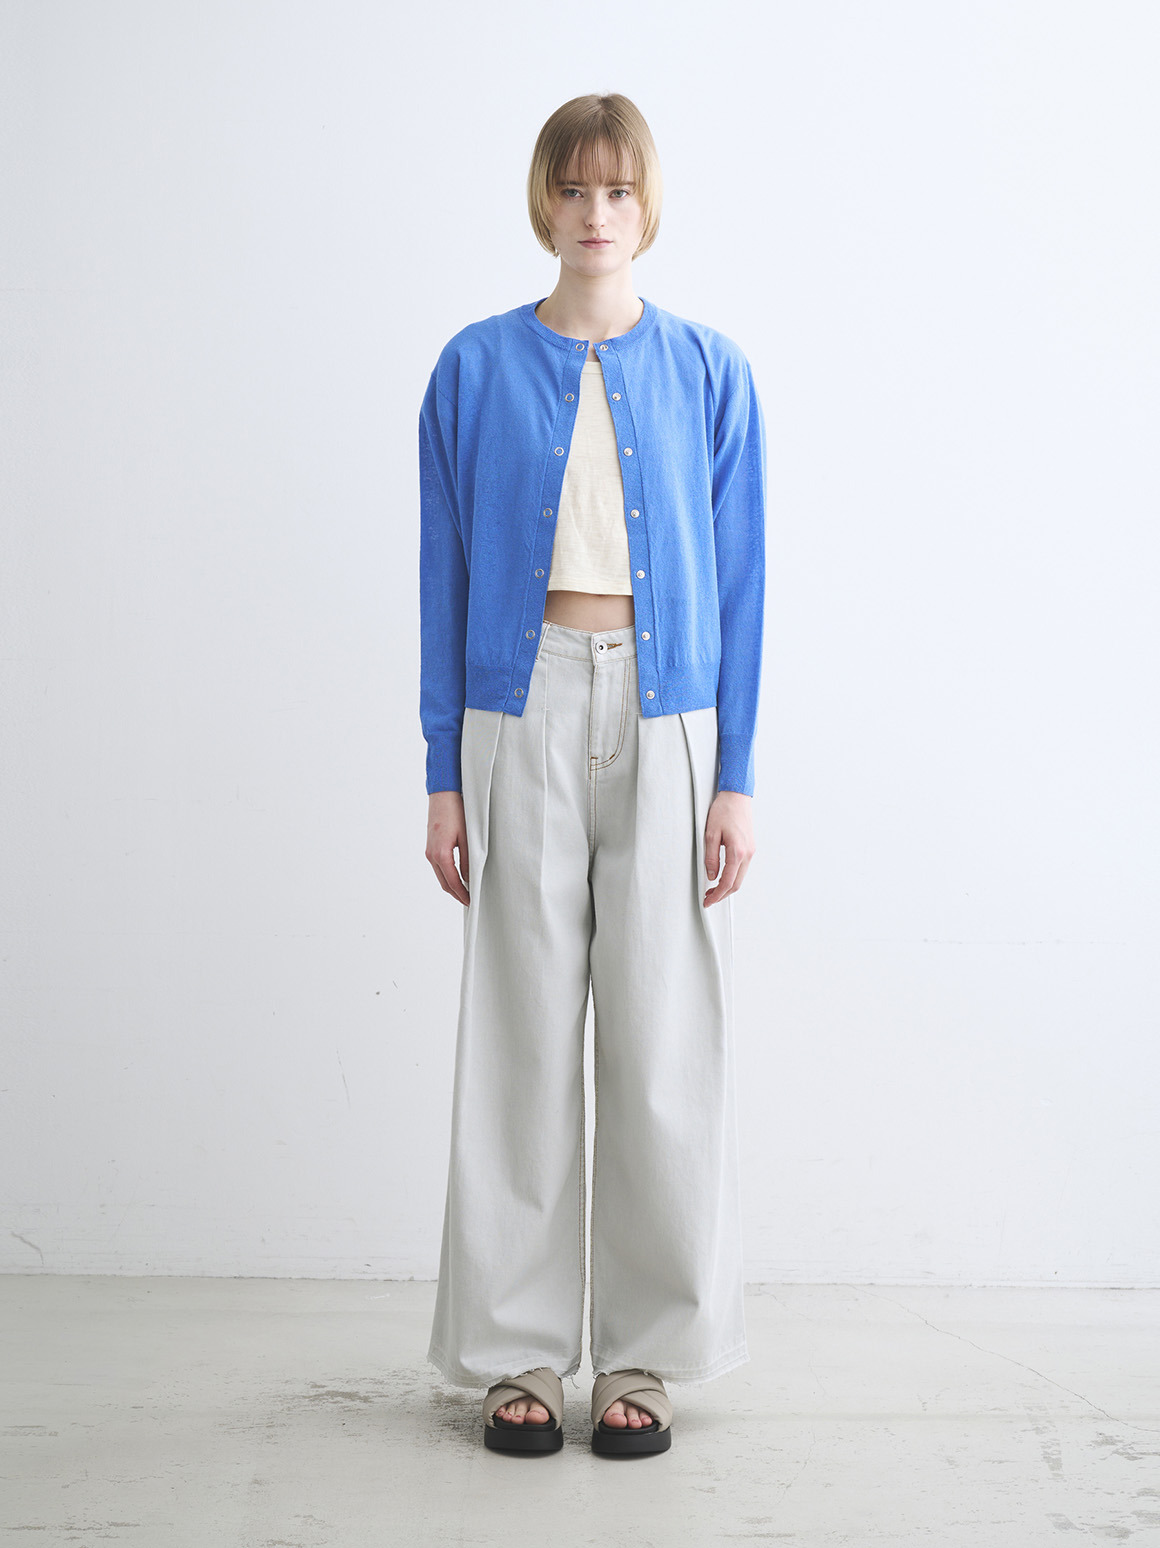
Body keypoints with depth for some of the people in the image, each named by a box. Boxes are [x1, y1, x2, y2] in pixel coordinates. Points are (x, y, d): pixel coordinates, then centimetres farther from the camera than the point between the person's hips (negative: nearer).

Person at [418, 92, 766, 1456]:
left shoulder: (708, 372, 6)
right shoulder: (476, 370, 5)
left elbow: (737, 580, 5)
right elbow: (445, 579, 6)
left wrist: (736, 778, 0)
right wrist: (444, 779, 1)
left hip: (665, 715, 0)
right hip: (523, 713, 0)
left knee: (662, 1031, 2)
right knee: (522, 1028, 3)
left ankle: (645, 1350, 15)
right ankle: (517, 1352, 15)